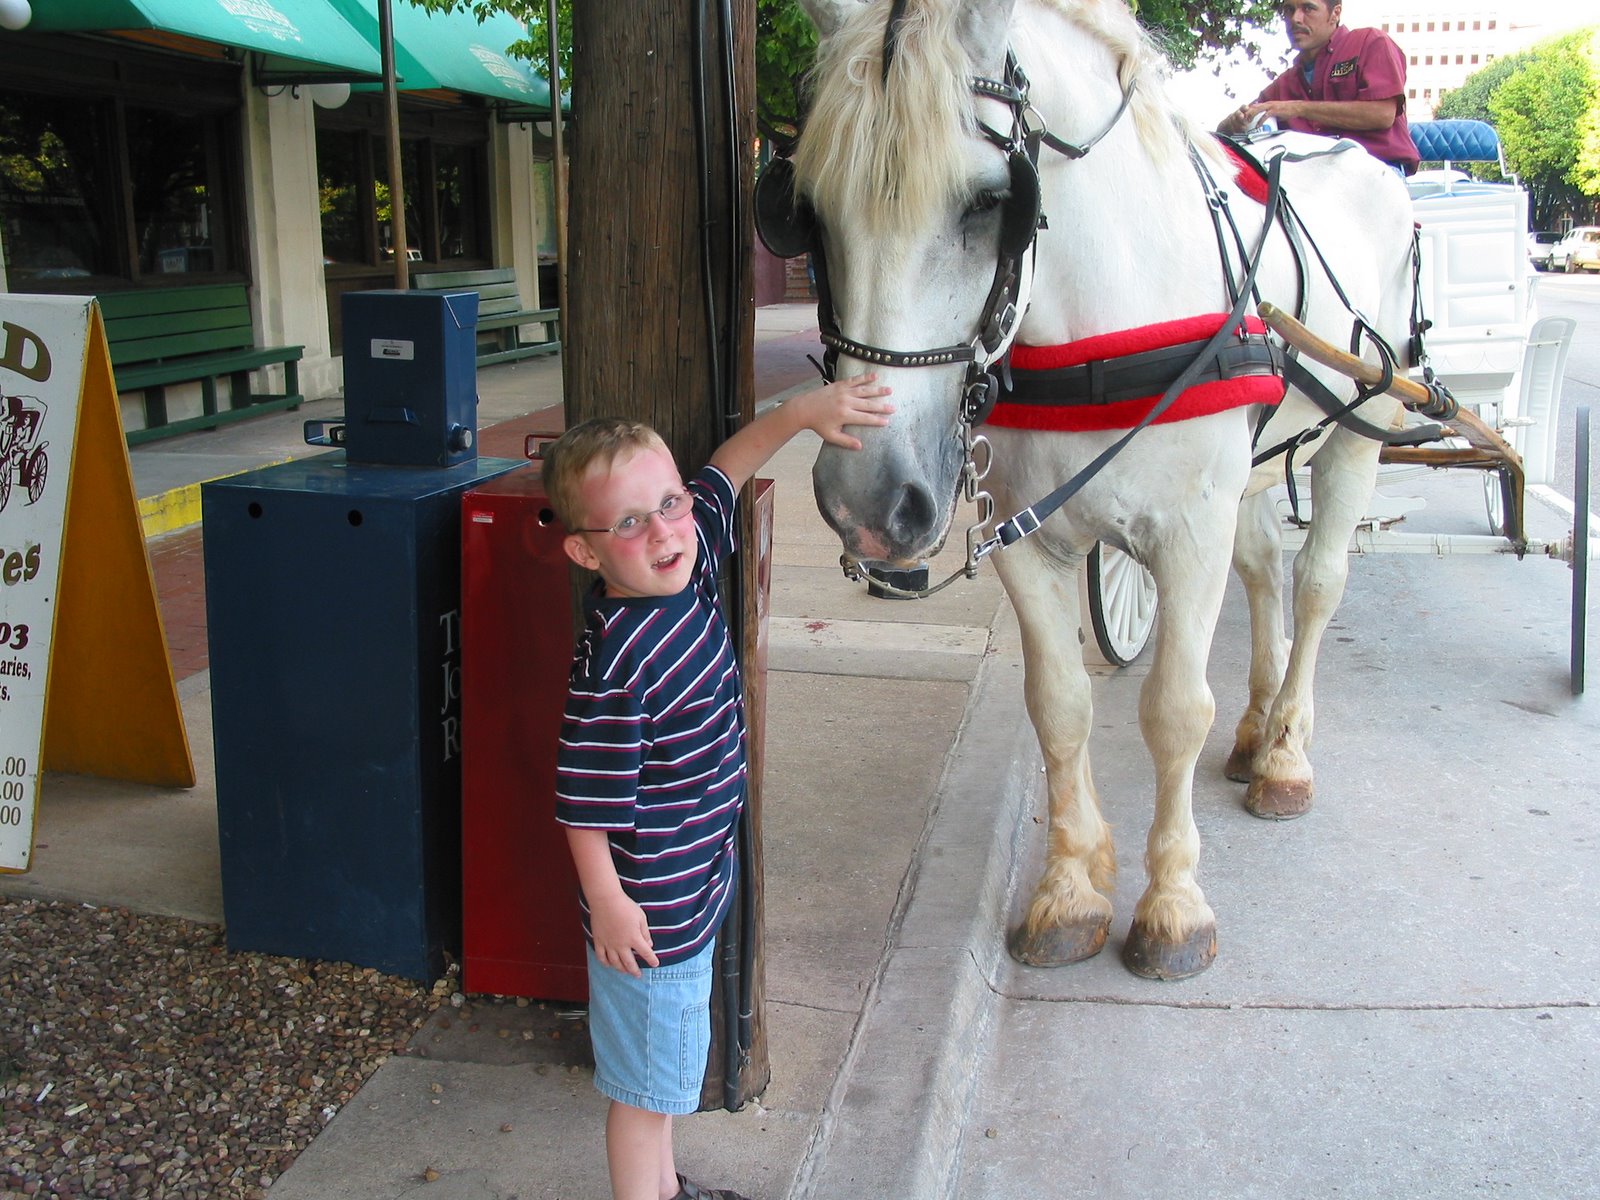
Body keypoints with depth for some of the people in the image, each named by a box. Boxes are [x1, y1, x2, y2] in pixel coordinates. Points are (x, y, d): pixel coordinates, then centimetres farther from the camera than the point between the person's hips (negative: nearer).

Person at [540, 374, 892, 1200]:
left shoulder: (686, 568, -7)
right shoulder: (617, 662, -31)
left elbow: (724, 472, 10)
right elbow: (586, 800, -24)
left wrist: (801, 412, 3)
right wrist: (607, 902, -18)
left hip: (696, 882, 9)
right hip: (650, 910, -9)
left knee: (664, 1067, 28)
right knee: (648, 1077, 11)